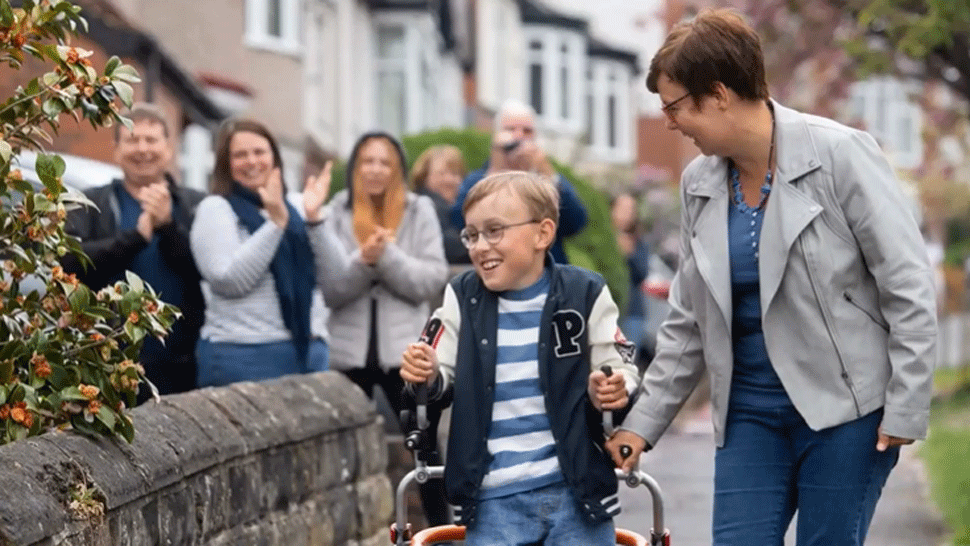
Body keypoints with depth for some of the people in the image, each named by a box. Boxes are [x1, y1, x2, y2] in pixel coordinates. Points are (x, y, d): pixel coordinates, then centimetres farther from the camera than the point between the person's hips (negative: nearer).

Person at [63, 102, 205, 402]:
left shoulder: (197, 206, 10)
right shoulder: (89, 207, 9)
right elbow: (68, 262, -9)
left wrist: (167, 225, -15)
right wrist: (136, 236, -15)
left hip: (182, 368, 1)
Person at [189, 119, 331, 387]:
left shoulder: (289, 210, 16)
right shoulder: (215, 209, 1)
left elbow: (326, 276, 8)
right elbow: (230, 280, -15)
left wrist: (314, 220, -4)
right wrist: (276, 222, -16)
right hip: (243, 357, -6)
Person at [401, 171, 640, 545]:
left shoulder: (584, 294, -3)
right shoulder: (462, 299, 2)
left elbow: (620, 369, 4)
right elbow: (443, 378, 8)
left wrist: (612, 391, -18)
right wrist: (426, 378, -15)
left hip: (574, 488, -1)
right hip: (494, 495, 1)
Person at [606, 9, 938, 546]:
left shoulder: (839, 154, -11)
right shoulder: (699, 184, 6)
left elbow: (908, 289, -10)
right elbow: (688, 322, 15)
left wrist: (906, 409, -13)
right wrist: (644, 421, 11)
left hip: (845, 407, -5)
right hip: (750, 411, 5)